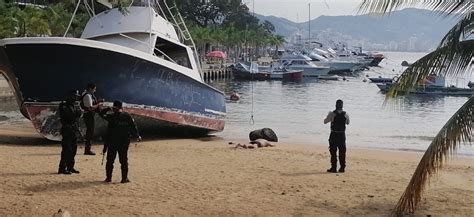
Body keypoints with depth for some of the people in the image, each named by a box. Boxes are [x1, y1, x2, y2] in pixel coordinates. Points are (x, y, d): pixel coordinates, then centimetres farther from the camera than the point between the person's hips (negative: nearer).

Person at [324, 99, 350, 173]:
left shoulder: (332, 114, -11)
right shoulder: (345, 114, -2)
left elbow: (325, 121, 0)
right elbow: (348, 122, 16)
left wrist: (328, 115, 16)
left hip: (334, 134, -3)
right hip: (342, 134, 3)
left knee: (333, 152, 3)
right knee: (342, 152, 9)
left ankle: (334, 168, 3)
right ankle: (342, 168, 11)